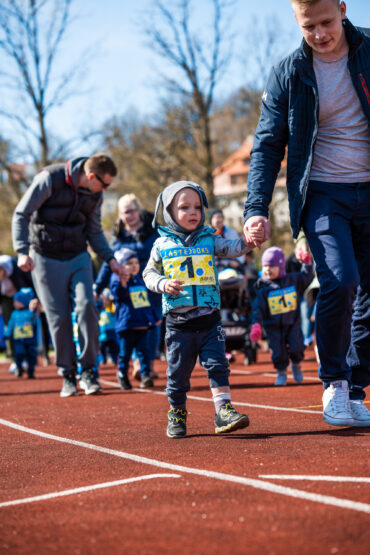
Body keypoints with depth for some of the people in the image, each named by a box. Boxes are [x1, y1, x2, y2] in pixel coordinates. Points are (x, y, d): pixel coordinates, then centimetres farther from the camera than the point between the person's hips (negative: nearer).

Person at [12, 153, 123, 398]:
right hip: (46, 258, -4)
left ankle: (88, 369, -4)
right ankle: (68, 374, 8)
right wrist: (23, 251, -19)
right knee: (59, 317, -3)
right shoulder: (49, 179, -16)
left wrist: (110, 258, 5)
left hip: (78, 258, 4)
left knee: (86, 306, -14)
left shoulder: (95, 194, 1)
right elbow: (21, 214, -10)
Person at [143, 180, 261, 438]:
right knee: (178, 371, 6)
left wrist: (248, 240, -30)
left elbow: (231, 248, -9)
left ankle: (223, 411, -5)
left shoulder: (209, 239, 5)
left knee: (217, 364, -5)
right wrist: (163, 284, -13)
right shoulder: (163, 245, 3)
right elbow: (149, 274, 7)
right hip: (178, 322, -1)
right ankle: (177, 414, 20)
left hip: (209, 318, 1)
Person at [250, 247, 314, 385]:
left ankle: (296, 366, 23)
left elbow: (307, 276, 16)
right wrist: (256, 324, -18)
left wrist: (307, 263, 0)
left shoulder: (293, 280, 2)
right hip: (274, 326, -1)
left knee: (296, 349, -8)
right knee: (279, 352, -4)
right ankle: (281, 373, 19)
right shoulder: (263, 287, -5)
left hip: (292, 323, 1)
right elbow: (258, 308, -8)